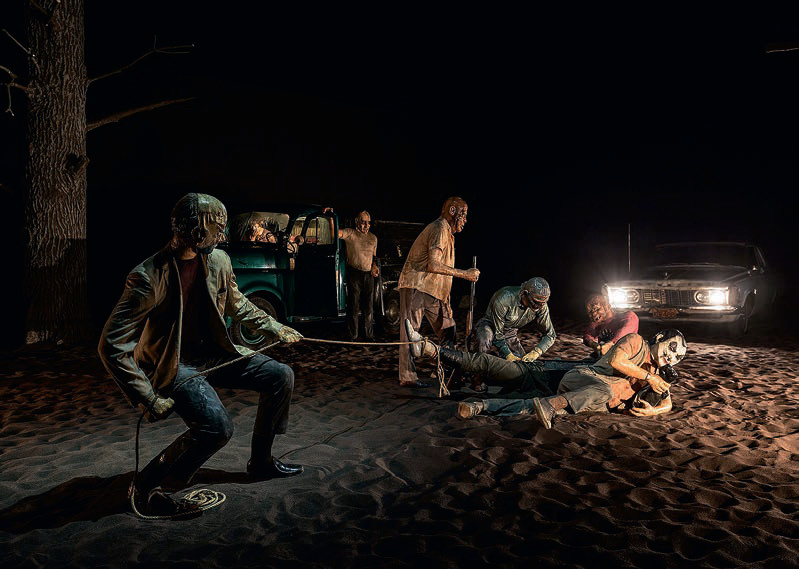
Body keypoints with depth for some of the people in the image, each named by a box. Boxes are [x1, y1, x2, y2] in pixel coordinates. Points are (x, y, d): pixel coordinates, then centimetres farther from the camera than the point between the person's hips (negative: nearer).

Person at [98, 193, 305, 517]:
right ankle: (147, 486, -2)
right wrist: (149, 399, -26)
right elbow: (112, 346, -24)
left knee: (281, 376, -1)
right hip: (172, 365, -7)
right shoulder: (148, 277, -25)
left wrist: (276, 329, 16)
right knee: (216, 425, -28)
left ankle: (261, 461, 18)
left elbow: (236, 304, 17)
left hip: (212, 353, 7)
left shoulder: (218, 261, -4)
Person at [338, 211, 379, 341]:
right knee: (354, 308, 0)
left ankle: (369, 335, 23)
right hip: (354, 274, -5)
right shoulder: (350, 234, -2)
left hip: (368, 275, 5)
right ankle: (353, 337, 9)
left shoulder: (373, 238, 15)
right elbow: (336, 233, -20)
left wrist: (374, 266, 3)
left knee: (369, 308, 11)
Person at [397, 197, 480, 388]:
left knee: (447, 328, 9)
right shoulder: (439, 229, -13)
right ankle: (407, 377, 1)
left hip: (433, 289, 10)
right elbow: (433, 265, -24)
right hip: (416, 286, -10)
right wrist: (464, 274, -19)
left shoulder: (447, 232, 20)